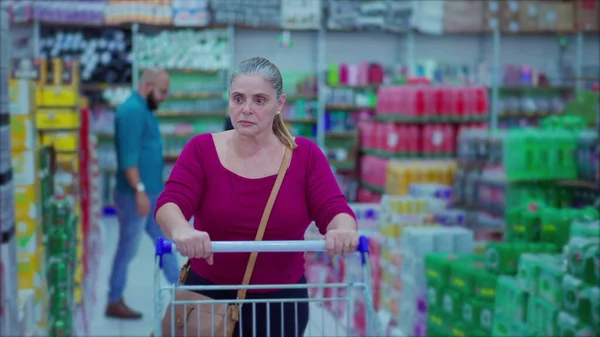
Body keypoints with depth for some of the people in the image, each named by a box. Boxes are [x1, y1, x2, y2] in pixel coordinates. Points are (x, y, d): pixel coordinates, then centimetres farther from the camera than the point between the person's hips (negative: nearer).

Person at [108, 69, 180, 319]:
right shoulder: (132, 111, -17)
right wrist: (139, 190, -26)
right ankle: (114, 303, 11)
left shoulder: (144, 110, 14)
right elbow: (128, 156, -24)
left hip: (152, 192, 10)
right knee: (128, 249, 0)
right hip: (136, 195, -10)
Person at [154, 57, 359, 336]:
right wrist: (181, 230, -41)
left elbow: (334, 210, -11)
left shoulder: (306, 156, -3)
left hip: (281, 301, 1)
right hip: (209, 296, -1)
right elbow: (170, 203, -17)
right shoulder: (201, 150, -5)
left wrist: (343, 230, -36)